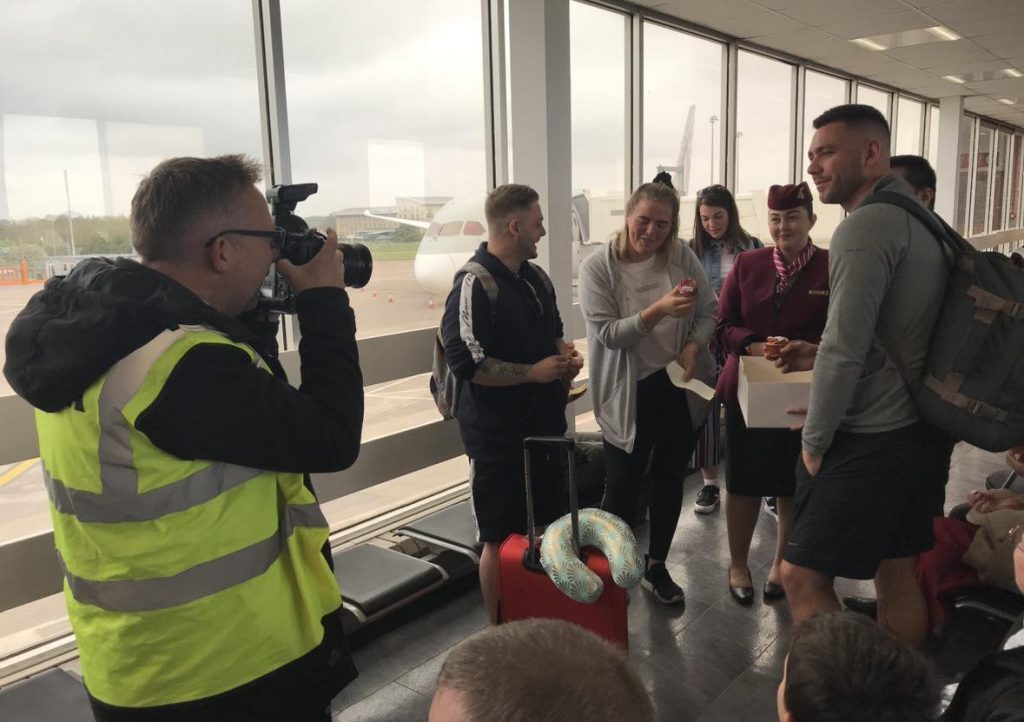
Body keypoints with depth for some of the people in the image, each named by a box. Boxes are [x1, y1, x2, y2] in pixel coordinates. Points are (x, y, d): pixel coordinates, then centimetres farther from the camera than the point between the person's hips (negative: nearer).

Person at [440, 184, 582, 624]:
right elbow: (465, 362, -23)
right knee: (503, 539, 3)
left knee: (545, 528, 18)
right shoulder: (475, 284, -16)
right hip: (499, 434, -8)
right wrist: (534, 372, -20)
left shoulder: (536, 277, 11)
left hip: (545, 423, 9)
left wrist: (565, 355, 2)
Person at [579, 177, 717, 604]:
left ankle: (656, 566, 34)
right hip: (629, 393, -4)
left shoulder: (682, 256, -1)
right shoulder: (598, 266, -11)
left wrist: (693, 346, -14)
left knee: (670, 480, 15)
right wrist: (660, 309, -30)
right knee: (623, 488, 4)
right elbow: (607, 333, -18)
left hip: (679, 386, 4)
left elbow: (709, 310, 5)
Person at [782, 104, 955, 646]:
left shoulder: (865, 227, -17)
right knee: (898, 574, 17)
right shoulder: (920, 219, 12)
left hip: (870, 442, -9)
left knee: (803, 576, 0)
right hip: (921, 432, 9)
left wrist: (814, 441, -11)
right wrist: (810, 354, 16)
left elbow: (845, 350, -22)